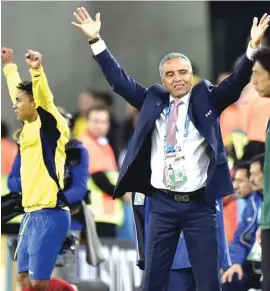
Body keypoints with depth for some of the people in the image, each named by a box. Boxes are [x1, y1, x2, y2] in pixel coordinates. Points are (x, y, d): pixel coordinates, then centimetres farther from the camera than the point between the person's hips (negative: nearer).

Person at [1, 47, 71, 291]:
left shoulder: (49, 127, -7)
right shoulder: (30, 126, 14)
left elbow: (45, 99, -27)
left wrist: (37, 70, -42)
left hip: (49, 215, -9)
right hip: (32, 214, 9)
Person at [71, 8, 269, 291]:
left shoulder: (206, 99, 3)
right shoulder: (153, 100, 8)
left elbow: (236, 82, -9)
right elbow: (120, 80, 7)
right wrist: (96, 40, 1)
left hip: (200, 204, -2)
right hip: (162, 203, 2)